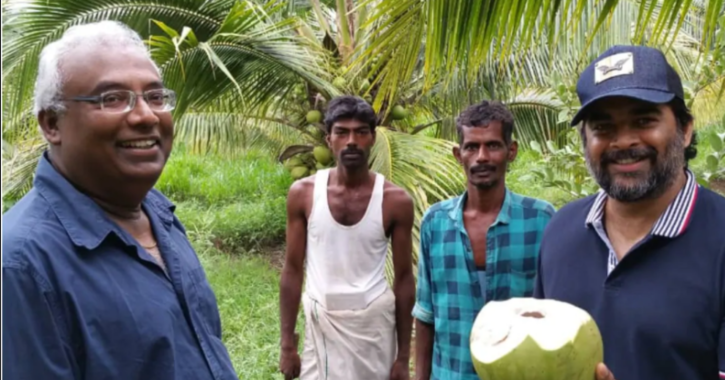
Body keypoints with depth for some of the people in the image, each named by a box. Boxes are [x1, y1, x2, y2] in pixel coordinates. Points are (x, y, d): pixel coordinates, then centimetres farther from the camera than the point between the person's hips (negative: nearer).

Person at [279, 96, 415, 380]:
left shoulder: (396, 201, -7)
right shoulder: (303, 193, -5)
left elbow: (404, 277, -2)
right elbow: (293, 270, 1)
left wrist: (404, 356, -2)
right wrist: (287, 344, -1)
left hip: (373, 321, -1)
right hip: (320, 320, 1)